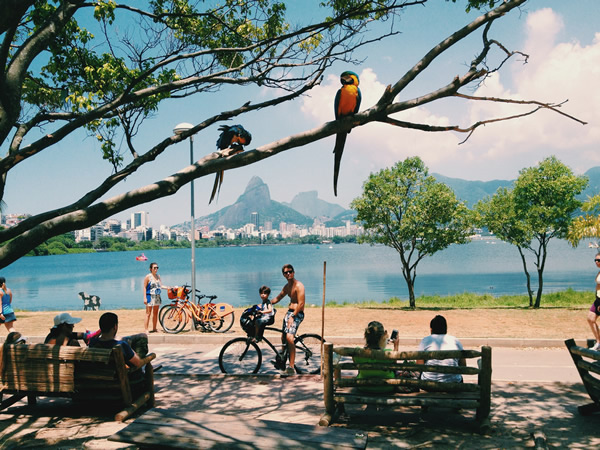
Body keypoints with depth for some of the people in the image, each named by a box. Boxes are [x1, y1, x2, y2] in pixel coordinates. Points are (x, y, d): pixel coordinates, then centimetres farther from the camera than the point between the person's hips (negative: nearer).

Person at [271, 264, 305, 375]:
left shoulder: (298, 286, -12)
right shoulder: (287, 286, 15)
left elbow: (301, 304, -18)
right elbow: (278, 298, 28)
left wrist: (292, 316, -21)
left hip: (297, 314, -9)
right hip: (289, 312, 9)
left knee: (289, 337, -24)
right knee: (283, 337, 10)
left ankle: (291, 367, -23)